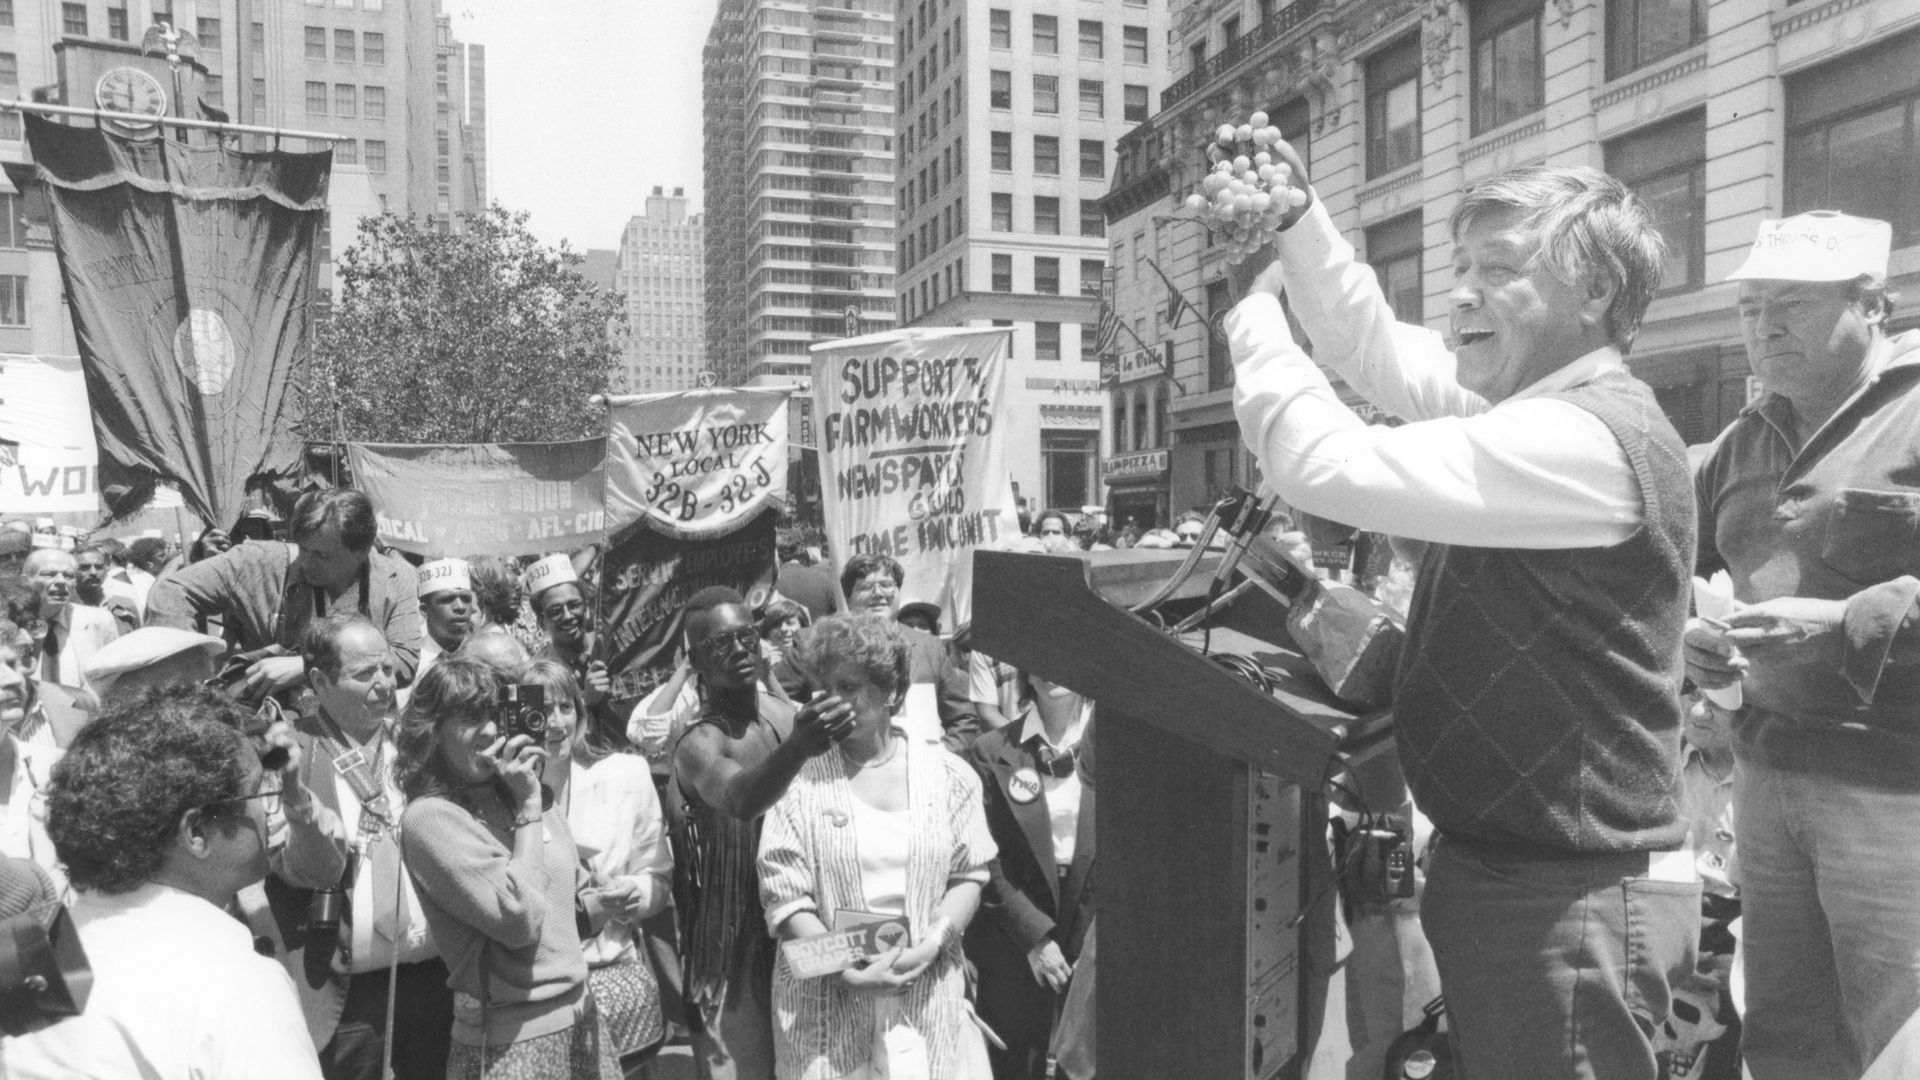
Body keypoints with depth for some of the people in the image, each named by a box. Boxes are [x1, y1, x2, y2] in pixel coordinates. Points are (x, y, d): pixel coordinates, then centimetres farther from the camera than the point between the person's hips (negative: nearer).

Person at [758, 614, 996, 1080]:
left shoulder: (949, 775, 2)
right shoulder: (800, 779, -3)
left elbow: (969, 875, 5)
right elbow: (784, 896, -6)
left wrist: (932, 943, -11)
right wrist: (848, 971, -15)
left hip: (929, 993, 1)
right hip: (827, 1000, -1)